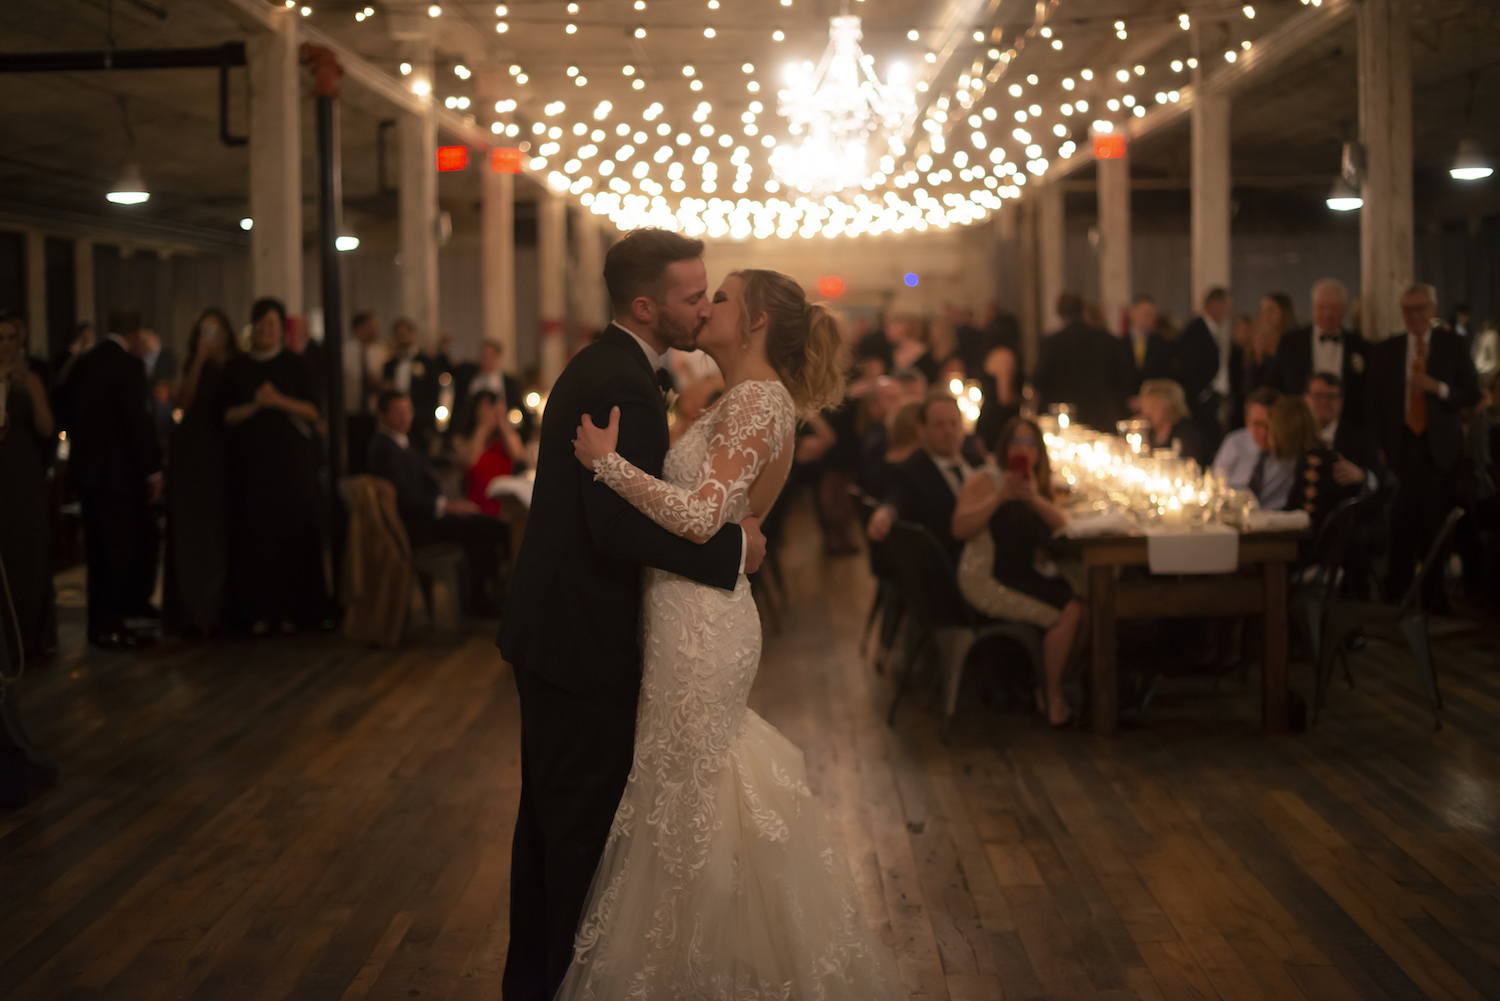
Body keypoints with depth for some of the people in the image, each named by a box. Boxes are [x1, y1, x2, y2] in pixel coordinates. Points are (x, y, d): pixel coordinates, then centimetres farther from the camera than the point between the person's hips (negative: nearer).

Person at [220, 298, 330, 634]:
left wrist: (281, 401, -16)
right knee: (254, 532, -5)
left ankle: (292, 609, -1)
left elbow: (315, 412, 0)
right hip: (250, 458, 1)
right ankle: (258, 610, -2)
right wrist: (254, 405, -14)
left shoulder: (295, 364, 5)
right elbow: (227, 415, 4)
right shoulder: (235, 368, 9)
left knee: (293, 529, -5)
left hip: (292, 458, -1)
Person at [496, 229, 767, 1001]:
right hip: (582, 642, -11)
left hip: (549, 627, 11)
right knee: (587, 822, 1)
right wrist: (731, 549, -20)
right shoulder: (623, 385, -22)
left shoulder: (598, 367, 11)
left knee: (548, 813, 20)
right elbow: (623, 527, -29)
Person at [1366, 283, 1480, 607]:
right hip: (1401, 446, 1)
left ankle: (1434, 600, 7)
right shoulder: (1385, 351, 8)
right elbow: (1375, 404, 8)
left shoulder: (1452, 345, 5)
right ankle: (1397, 596, 6)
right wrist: (1379, 447, 0)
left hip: (1439, 449, -1)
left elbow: (1472, 394, 3)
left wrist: (1439, 388, -14)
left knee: (1437, 526, -1)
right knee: (1400, 528, -3)